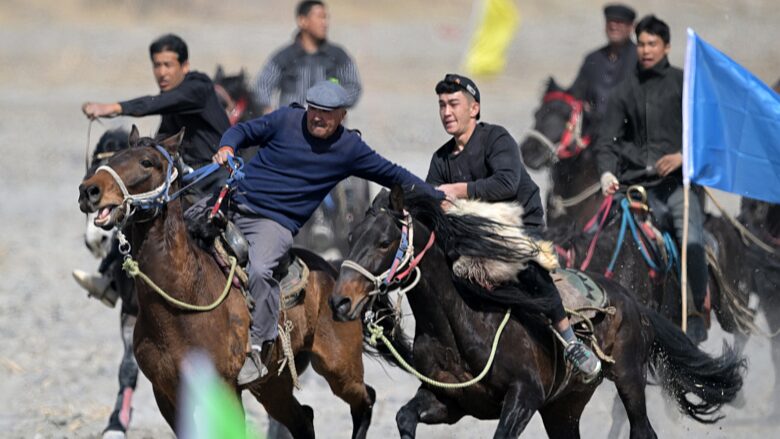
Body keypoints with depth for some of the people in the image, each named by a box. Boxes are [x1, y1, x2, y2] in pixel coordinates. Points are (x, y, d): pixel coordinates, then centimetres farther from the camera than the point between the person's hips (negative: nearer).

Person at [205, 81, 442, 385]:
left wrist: (438, 198, 10)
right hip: (235, 198, 3)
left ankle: (258, 349, -20)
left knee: (259, 271, -30)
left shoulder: (350, 149, 2)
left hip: (275, 221, -3)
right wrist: (227, 148, -13)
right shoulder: (286, 119, 2)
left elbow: (391, 174, 11)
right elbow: (243, 131, 10)